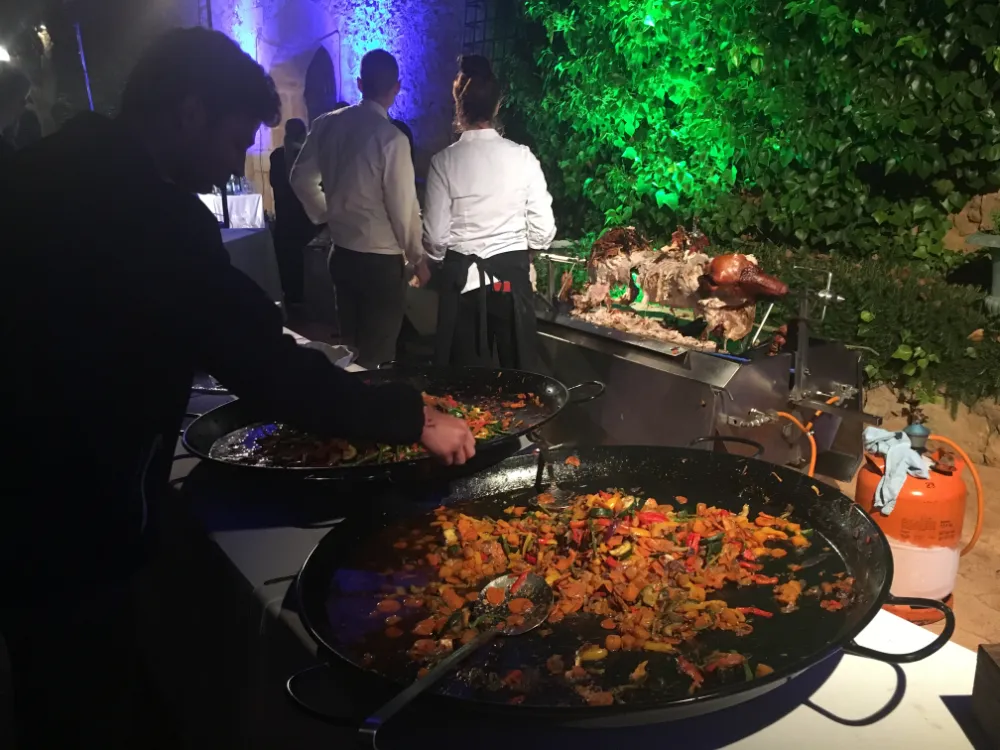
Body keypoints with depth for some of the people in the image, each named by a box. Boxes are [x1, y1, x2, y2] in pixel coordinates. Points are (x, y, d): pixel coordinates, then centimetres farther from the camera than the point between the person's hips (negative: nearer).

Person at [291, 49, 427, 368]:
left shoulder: (327, 124, 1)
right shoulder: (391, 137, -17)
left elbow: (301, 178, 10)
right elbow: (403, 206, -15)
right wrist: (417, 256, -1)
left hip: (342, 254, 6)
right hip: (382, 260, -6)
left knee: (349, 345, 20)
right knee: (378, 353, 6)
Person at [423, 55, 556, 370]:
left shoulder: (444, 161, -10)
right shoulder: (523, 157, -7)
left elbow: (435, 238, -8)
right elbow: (543, 232, -6)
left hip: (462, 278, 0)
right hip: (512, 275, 1)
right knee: (520, 370, 14)